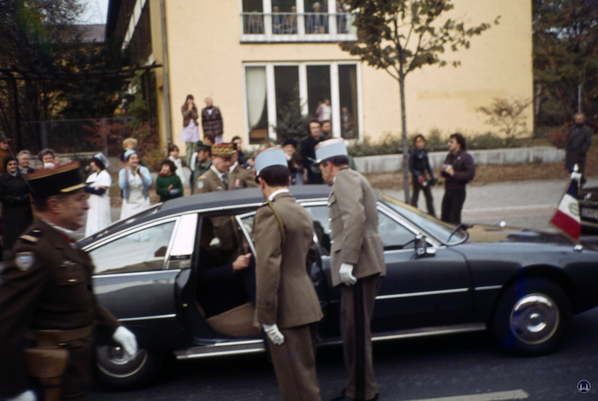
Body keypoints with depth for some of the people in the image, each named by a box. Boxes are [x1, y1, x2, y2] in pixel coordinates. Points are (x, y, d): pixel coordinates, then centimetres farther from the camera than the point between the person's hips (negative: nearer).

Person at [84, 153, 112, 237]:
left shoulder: (105, 175, -6)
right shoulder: (92, 176, 17)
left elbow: (100, 191, -15)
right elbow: (85, 187, 6)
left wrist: (89, 189, -3)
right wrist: (95, 188, -10)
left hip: (101, 204, -8)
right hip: (92, 204, 8)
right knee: (91, 226, 5)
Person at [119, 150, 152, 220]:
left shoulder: (144, 170, 0)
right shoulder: (123, 171, 1)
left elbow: (149, 183, -16)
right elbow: (122, 186, -15)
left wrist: (140, 173, -27)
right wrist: (126, 173, -21)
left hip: (142, 203, 0)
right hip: (129, 204, 0)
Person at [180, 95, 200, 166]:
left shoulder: (194, 108, 12)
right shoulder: (183, 108, 5)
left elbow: (196, 116, -1)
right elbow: (185, 115, -11)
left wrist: (191, 110, -6)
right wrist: (189, 109, -6)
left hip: (194, 127, 3)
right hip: (187, 128, -3)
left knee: (195, 145, -3)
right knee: (188, 146, -8)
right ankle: (188, 162, -10)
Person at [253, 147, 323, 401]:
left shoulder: (270, 212, -14)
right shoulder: (303, 213, 15)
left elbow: (267, 267, -22)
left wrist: (267, 318, -20)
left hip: (287, 312, -9)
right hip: (306, 306, 9)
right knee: (305, 374, 21)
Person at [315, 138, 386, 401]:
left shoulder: (345, 179, -7)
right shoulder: (353, 180, 26)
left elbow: (355, 218, -23)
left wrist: (347, 260, -25)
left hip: (358, 267, -11)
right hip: (360, 267, 11)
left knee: (356, 333, -4)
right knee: (355, 331, 15)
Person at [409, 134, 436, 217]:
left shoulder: (424, 151, 5)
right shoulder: (414, 152, -14)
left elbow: (427, 165, 14)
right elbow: (411, 167, -14)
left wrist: (432, 176, 10)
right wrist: (418, 177, -21)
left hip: (423, 175, 7)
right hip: (416, 176, -7)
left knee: (429, 195, 14)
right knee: (415, 195, -2)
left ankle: (432, 213, 25)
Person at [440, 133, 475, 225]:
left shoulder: (466, 157, -9)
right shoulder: (449, 156, 14)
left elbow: (471, 174, -20)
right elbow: (443, 174, 23)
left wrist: (454, 173, -23)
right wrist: (443, 170, -1)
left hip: (458, 191, -7)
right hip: (448, 190, 7)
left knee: (454, 217, -4)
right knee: (444, 217, 7)